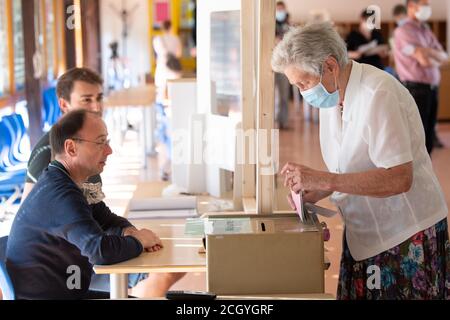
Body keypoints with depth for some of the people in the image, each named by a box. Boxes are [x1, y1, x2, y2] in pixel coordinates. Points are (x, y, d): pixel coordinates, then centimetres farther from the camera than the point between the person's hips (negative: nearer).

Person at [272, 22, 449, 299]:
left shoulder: (378, 94, -21)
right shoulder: (333, 96, 5)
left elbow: (399, 179, -27)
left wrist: (324, 181, -28)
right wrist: (315, 193, -3)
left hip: (407, 235, -8)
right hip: (363, 234, 8)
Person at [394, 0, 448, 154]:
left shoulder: (426, 30, 16)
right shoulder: (404, 31, -10)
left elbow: (443, 56, 10)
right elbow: (424, 59, -18)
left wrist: (428, 53, -8)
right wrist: (436, 55, 1)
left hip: (432, 88, 8)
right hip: (416, 88, -8)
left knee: (429, 135, 10)